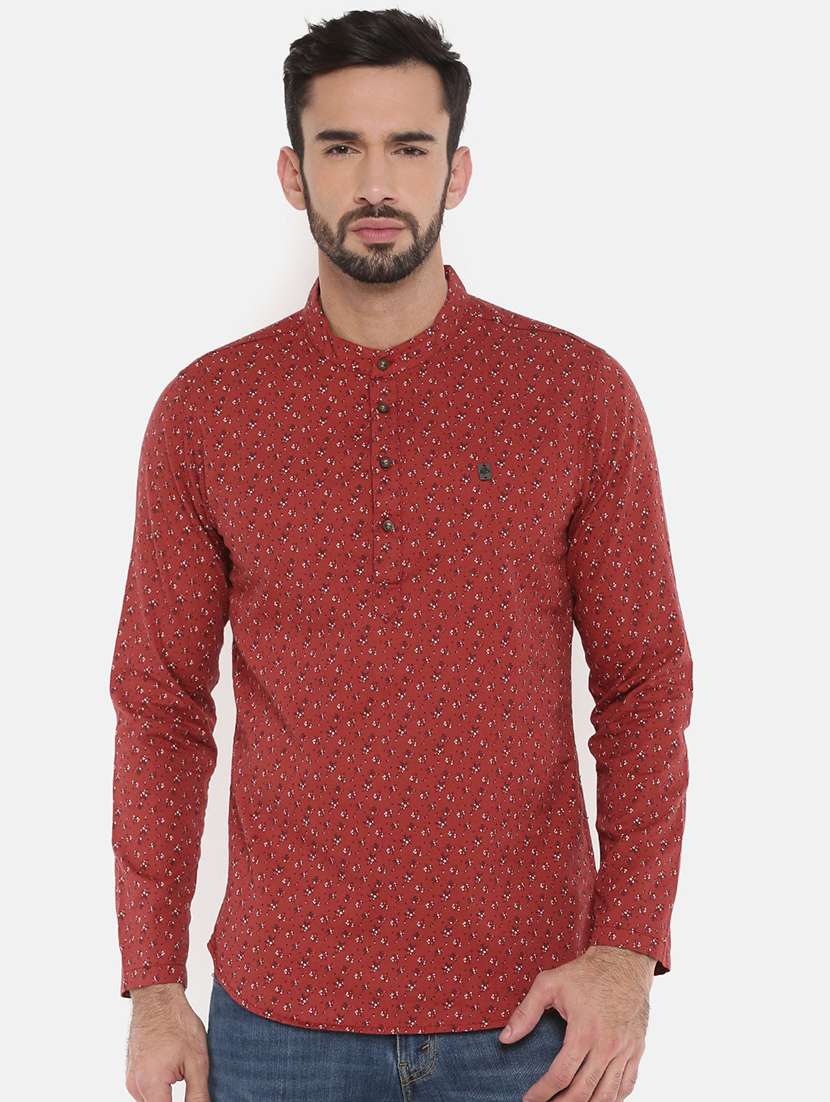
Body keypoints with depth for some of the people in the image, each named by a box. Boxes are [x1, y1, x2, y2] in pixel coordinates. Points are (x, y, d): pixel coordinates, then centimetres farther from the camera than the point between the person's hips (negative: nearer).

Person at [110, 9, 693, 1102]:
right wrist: (154, 986, -1)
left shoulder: (582, 395, -3)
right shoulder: (204, 410, 0)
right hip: (278, 1013, 1)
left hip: (530, 1014, 0)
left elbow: (645, 686, -1)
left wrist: (629, 948, -10)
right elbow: (161, 706, 2)